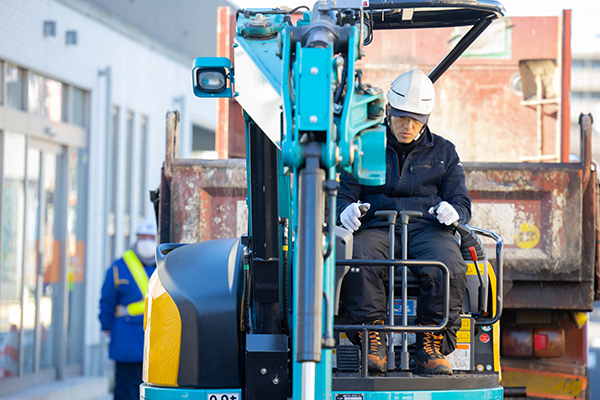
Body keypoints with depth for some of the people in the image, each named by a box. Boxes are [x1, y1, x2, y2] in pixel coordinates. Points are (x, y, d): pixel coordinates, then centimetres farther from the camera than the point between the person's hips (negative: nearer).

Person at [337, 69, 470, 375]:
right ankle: (374, 347, -32)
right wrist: (346, 209, -13)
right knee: (357, 261, -37)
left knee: (449, 268, -35)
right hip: (376, 228, 0)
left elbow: (461, 203, 16)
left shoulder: (443, 152, 21)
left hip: (427, 228, 0)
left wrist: (452, 210, -11)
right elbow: (345, 194, 13)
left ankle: (431, 349, -25)